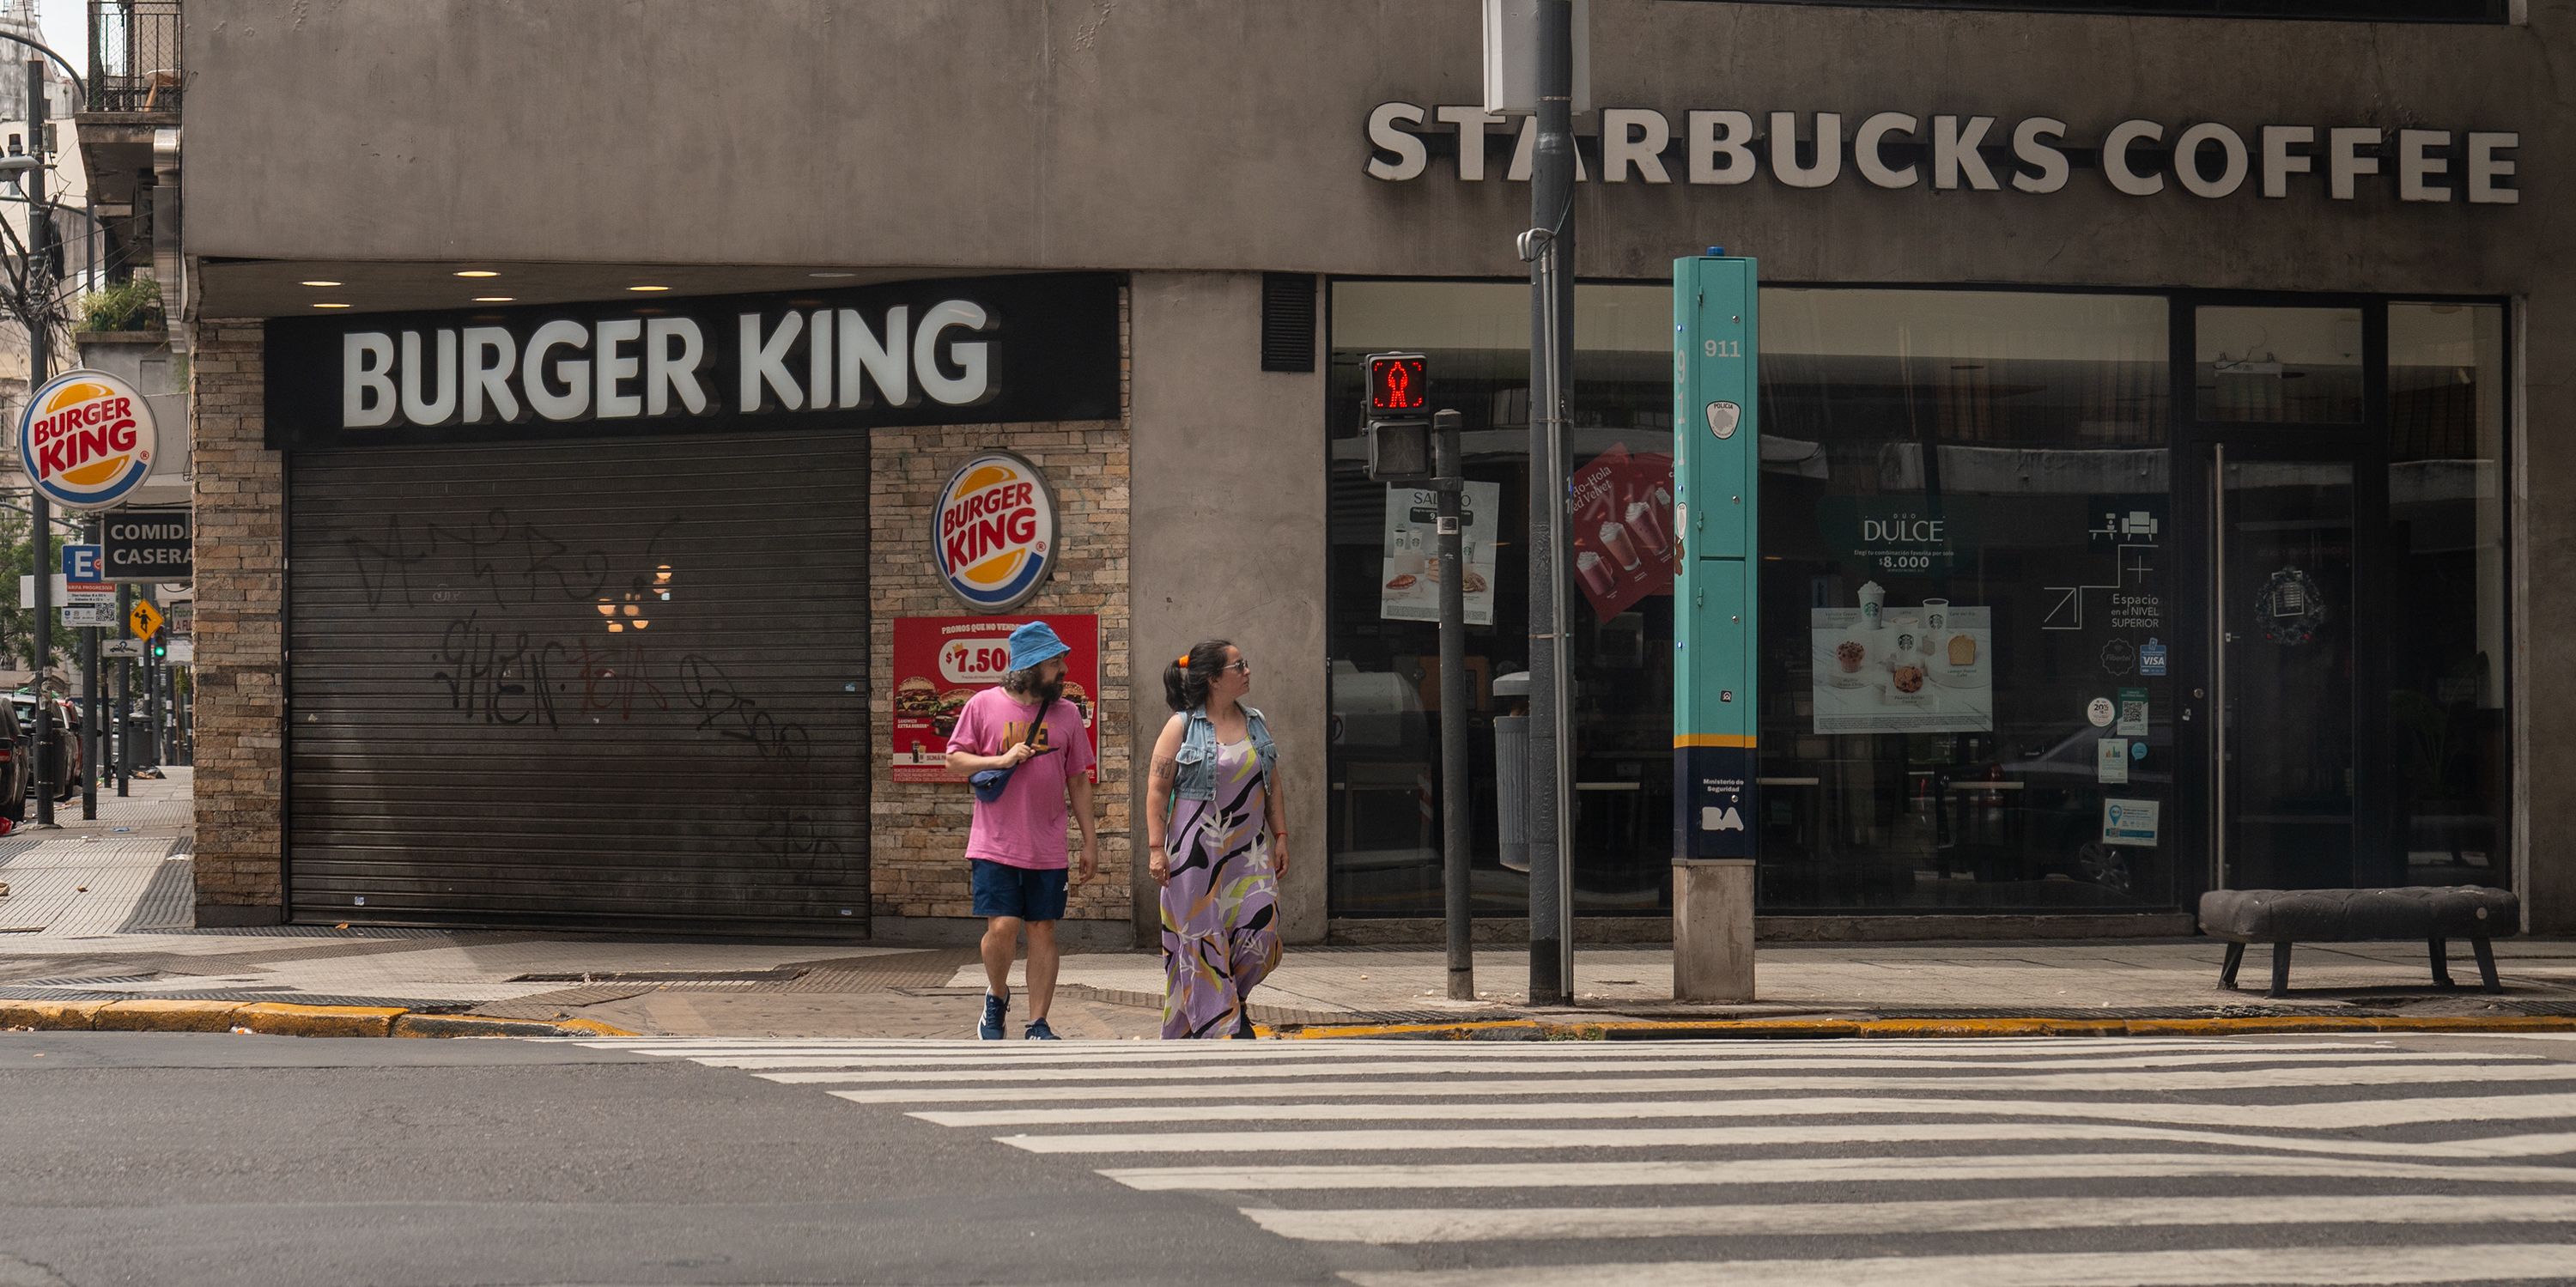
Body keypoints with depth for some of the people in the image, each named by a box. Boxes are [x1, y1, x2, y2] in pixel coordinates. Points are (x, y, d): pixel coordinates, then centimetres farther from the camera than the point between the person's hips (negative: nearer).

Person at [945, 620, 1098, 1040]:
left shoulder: (1067, 714, 8)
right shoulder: (984, 705, 0)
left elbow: (1078, 780, 12)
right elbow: (955, 757, 4)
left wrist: (1090, 840, 10)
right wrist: (1000, 760, -12)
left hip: (1047, 847, 3)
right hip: (995, 843, -2)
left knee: (1043, 931, 2)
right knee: (1002, 927, -11)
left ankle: (1038, 1024, 9)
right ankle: (996, 997, 17)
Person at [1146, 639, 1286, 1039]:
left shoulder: (1256, 724, 11)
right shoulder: (1182, 727, -4)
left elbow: (1272, 786, 16)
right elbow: (1157, 788, -6)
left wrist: (1280, 837, 9)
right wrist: (1156, 848, -12)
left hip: (1248, 850, 4)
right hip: (1195, 850, -4)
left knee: (1260, 925, -8)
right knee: (1200, 936, -3)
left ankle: (1234, 998, 17)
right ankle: (1220, 1021, 4)